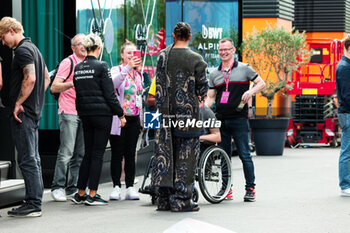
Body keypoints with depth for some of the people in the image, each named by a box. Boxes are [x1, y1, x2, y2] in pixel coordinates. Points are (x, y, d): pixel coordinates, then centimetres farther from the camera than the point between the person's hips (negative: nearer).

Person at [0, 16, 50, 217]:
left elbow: (30, 79, -26)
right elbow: (47, 78, 25)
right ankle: (35, 202, 17)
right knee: (33, 158, 13)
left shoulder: (23, 50, -13)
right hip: (35, 111, 10)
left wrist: (18, 103, -18)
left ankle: (33, 205, -7)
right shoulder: (33, 48, 18)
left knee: (27, 160, -8)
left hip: (23, 113, -10)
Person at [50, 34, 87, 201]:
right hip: (69, 112, -7)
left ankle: (72, 188, 10)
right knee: (66, 151, -11)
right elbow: (54, 87, -11)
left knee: (80, 153, 6)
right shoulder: (68, 63, -5)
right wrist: (72, 83, -25)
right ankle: (57, 187, -5)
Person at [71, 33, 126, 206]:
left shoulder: (78, 68, 9)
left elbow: (78, 93, 14)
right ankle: (92, 195, -3)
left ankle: (80, 194, 14)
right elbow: (110, 94, -10)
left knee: (88, 153, 13)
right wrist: (121, 114, -3)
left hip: (85, 114, 6)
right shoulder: (101, 66, -9)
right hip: (102, 113, -6)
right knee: (98, 154, -2)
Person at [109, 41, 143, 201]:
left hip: (134, 118, 4)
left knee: (130, 154, 4)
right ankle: (116, 187, 3)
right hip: (118, 118, -4)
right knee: (117, 154, -1)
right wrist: (128, 68, -37)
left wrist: (142, 119, 17)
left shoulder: (139, 74, 14)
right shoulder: (116, 70, -3)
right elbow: (114, 83, -26)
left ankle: (130, 188, 6)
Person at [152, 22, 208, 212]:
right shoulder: (195, 59, -8)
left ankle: (164, 199, 12)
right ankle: (180, 200, 1)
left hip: (165, 113, 4)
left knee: (164, 153, 8)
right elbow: (203, 88, -3)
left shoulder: (163, 56, 3)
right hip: (187, 112, -4)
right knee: (185, 156, 1)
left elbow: (159, 86, 9)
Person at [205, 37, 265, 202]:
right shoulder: (214, 74, 14)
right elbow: (210, 97, 15)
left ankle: (250, 189, 1)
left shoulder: (243, 68, 4)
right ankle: (226, 188, 15)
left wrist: (250, 91, -12)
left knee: (244, 155, -5)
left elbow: (261, 83, 6)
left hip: (239, 119, -4)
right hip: (221, 120, 4)